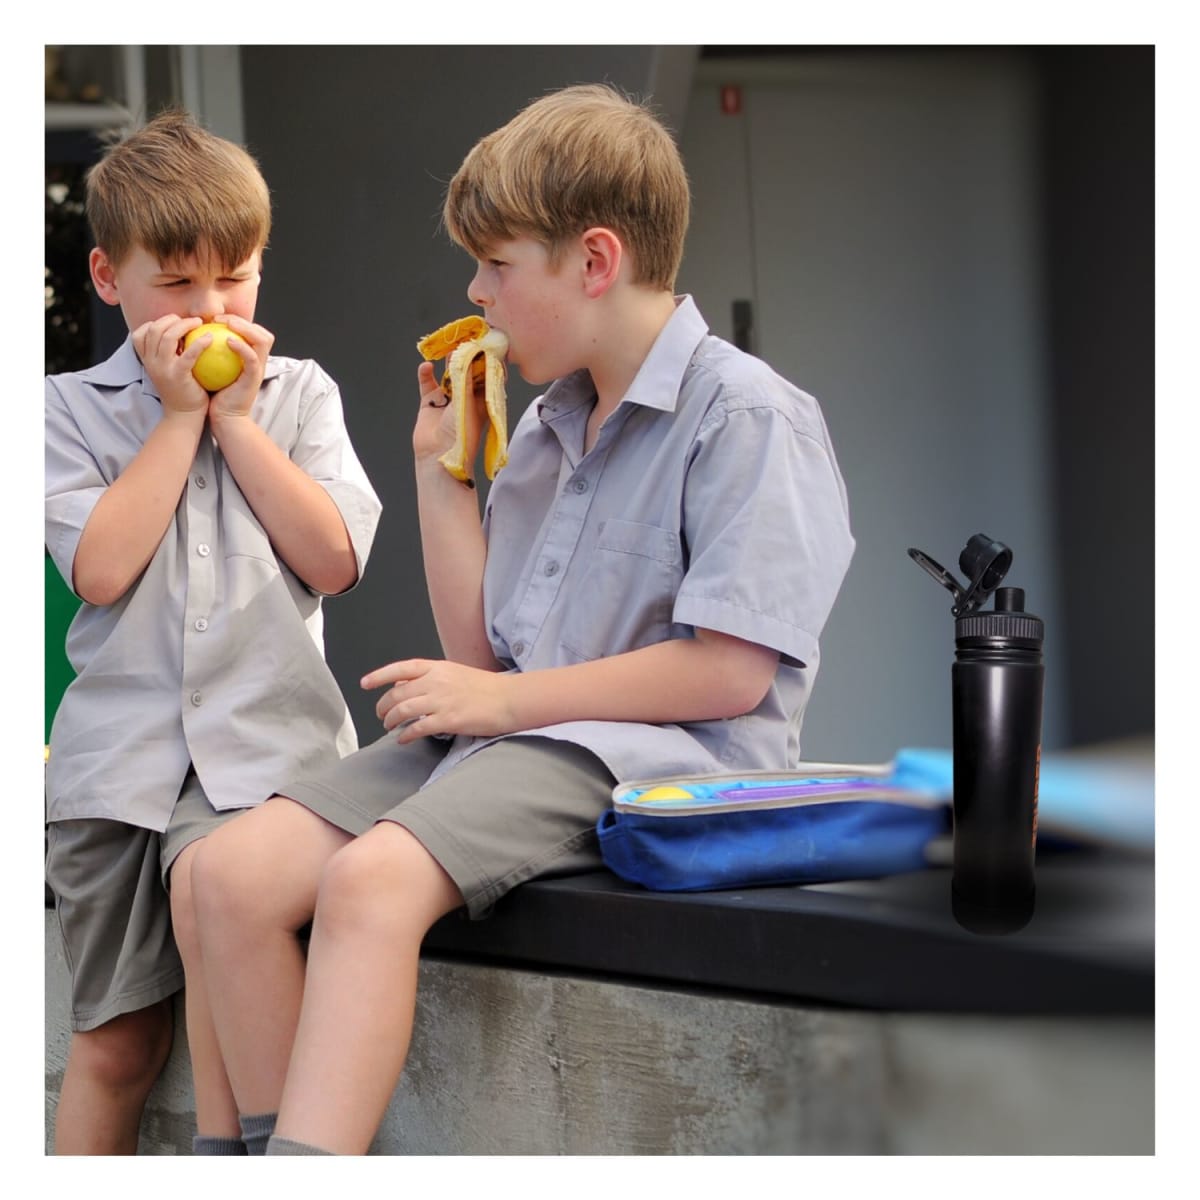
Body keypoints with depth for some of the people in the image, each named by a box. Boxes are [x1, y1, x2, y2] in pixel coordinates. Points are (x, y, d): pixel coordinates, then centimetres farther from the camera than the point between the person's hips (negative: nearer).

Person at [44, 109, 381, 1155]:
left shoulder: (298, 394, 11)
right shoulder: (71, 409, 8)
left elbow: (335, 559, -2)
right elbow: (101, 566, -8)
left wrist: (236, 418, -2)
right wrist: (178, 415, -4)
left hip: (264, 735, -1)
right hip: (118, 746, 1)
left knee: (209, 876, -32)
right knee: (115, 1040, 2)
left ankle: (227, 1149, -22)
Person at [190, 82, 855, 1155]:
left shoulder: (745, 414, -6)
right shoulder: (544, 430, 20)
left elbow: (729, 674, -14)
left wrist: (507, 700, -10)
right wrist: (441, 467, 15)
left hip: (659, 753, -8)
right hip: (509, 736, 8)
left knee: (373, 878, -34)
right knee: (231, 873, -13)